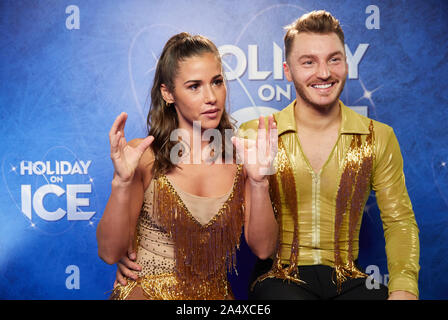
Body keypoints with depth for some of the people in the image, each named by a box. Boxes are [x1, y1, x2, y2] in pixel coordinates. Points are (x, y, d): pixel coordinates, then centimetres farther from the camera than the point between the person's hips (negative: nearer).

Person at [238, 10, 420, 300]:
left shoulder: (379, 138, 5)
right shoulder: (254, 136, -1)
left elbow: (399, 221, 5)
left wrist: (404, 286, -12)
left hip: (349, 280, 3)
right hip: (279, 277, -3)